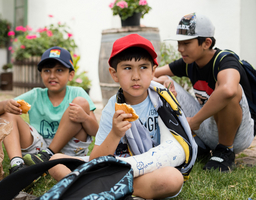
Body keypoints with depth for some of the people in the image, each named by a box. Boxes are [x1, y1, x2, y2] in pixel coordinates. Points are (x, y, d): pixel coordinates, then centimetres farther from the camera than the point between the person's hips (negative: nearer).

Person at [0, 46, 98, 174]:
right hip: (39, 148, 3)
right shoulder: (35, 96, 5)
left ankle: (47, 154, -18)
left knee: (81, 102, -18)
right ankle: (17, 164, -33)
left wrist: (84, 118, -30)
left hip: (69, 150, -2)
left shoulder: (77, 94, -1)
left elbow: (95, 132, -7)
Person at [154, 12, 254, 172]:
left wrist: (194, 121, -37)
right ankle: (196, 145, 3)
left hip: (237, 135, -7)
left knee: (227, 86, -36)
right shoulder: (189, 63, -1)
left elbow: (228, 90, -48)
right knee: (165, 83, -3)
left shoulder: (226, 61, -23)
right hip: (208, 127, 7)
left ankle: (225, 151, -16)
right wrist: (160, 81, -21)